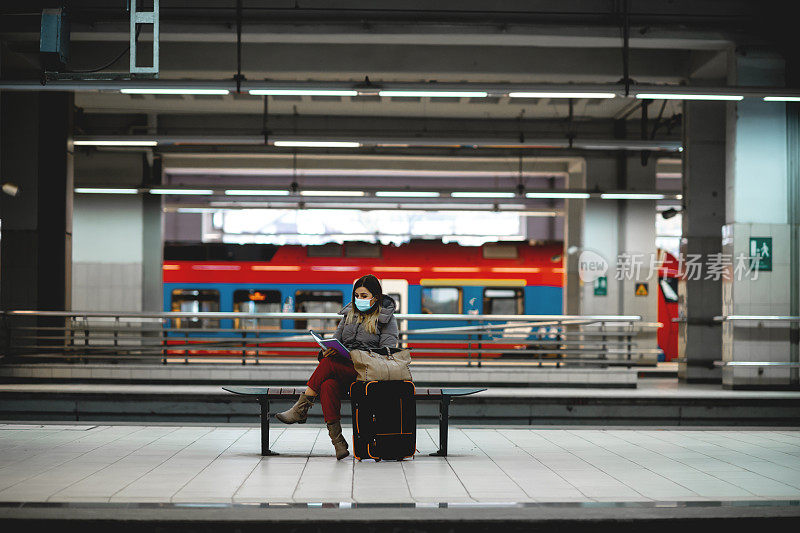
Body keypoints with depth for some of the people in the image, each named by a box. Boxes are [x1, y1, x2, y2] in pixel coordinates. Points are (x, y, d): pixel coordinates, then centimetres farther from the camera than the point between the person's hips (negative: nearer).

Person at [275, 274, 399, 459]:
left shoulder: (386, 318, 5)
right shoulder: (350, 314, 21)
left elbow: (387, 352, -5)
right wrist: (328, 350, -6)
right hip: (344, 370, 4)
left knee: (329, 364, -30)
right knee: (328, 386, -32)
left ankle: (301, 409, -24)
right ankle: (337, 441, -35)